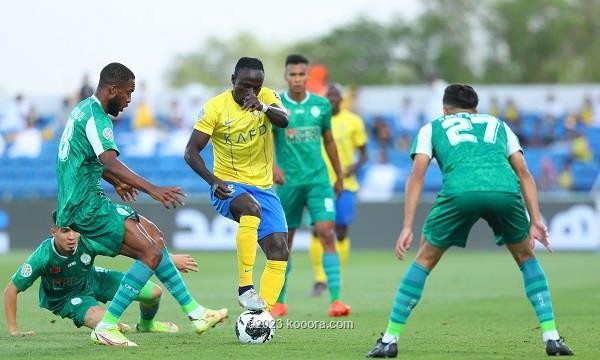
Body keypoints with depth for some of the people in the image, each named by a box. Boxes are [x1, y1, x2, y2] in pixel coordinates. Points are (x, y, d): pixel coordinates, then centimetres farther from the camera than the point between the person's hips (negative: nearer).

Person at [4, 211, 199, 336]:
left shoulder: (89, 241, -30)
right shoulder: (43, 257, -35)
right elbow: (11, 290, -26)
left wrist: (170, 259, -22)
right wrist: (13, 330, -24)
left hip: (92, 280, 3)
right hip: (66, 297, -3)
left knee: (154, 292, -5)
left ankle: (146, 324, 33)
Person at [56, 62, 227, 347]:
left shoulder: (83, 109, 15)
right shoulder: (96, 117, -17)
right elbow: (110, 163, -32)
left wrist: (116, 182, 45)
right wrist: (152, 190, -39)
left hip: (81, 203, 11)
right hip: (86, 206, -11)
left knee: (155, 236, 13)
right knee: (152, 252, -14)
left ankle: (194, 313, 15)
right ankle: (106, 327, -14)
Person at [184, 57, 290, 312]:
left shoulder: (267, 97, 0)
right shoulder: (216, 107, -10)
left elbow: (284, 120, -21)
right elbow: (191, 151, -12)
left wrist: (263, 107, -42)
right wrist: (213, 181, -28)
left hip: (263, 187, 5)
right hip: (229, 186, -5)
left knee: (279, 252, -9)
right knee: (251, 208, -38)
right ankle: (245, 288, -34)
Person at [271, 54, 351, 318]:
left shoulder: (321, 105, 4)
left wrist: (339, 176, 21)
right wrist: (272, 165, -25)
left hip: (318, 178, 1)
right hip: (288, 181, -1)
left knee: (327, 232, -14)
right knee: (283, 242, 6)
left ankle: (335, 299, -16)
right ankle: (279, 302, 20)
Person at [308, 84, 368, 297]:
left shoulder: (353, 121, 2)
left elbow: (363, 154, 6)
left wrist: (355, 166, -14)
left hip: (345, 185, -1)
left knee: (341, 232, 0)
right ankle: (320, 278, 2)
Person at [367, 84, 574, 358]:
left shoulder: (432, 128, 31)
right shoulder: (498, 125, 36)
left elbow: (417, 176, 17)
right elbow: (524, 173, 23)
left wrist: (407, 228, 12)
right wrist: (536, 221, 17)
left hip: (459, 192, -1)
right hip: (505, 190, 1)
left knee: (425, 261, 18)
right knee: (526, 258, 26)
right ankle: (551, 337, 16)